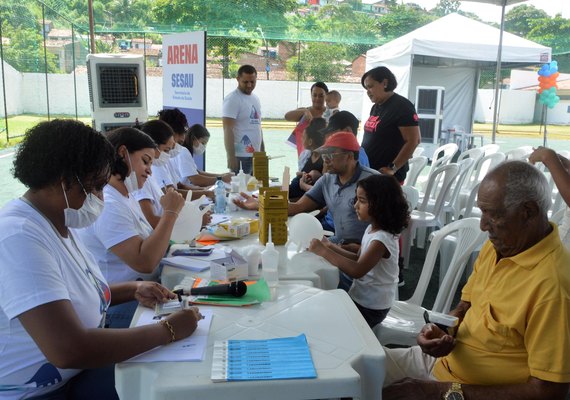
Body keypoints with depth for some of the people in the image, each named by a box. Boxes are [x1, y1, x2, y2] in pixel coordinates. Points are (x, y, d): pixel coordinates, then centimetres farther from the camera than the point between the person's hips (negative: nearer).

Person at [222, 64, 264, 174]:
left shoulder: (255, 99, 15)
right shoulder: (232, 99, -9)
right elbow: (228, 130, -14)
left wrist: (263, 153, 18)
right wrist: (231, 157, -20)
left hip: (256, 156, 8)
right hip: (240, 157, -8)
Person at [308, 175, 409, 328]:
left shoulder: (382, 238, -27)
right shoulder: (372, 229, 2)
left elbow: (357, 270, -34)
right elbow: (358, 259, 8)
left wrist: (324, 252, -30)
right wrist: (329, 246, -2)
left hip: (370, 308, -8)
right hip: (360, 297, 8)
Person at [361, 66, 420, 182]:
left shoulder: (402, 106, -11)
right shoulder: (376, 107, 15)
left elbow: (413, 141, -16)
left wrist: (392, 168, -19)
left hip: (386, 175, -8)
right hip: (368, 171, 8)